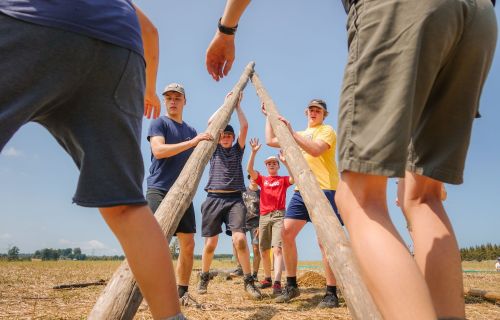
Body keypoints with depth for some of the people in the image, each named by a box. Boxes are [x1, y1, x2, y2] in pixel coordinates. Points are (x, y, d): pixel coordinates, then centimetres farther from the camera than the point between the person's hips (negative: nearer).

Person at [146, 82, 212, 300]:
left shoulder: (191, 131, 20)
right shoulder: (159, 123, 3)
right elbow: (158, 151, -15)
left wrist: (207, 142, 8)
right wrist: (192, 142, -17)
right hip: (159, 190, -6)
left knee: (188, 243, 4)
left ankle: (182, 292, 14)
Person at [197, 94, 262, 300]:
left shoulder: (237, 150, 15)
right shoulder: (214, 150, 14)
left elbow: (244, 127, 4)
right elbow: (211, 123, 4)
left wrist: (237, 105, 10)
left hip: (234, 199, 0)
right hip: (214, 198, 1)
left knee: (239, 239, -16)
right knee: (210, 242, 2)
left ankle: (248, 281, -4)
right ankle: (204, 277, 25)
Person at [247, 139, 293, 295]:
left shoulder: (283, 180, 10)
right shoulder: (262, 179, 15)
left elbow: (294, 178, -12)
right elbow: (249, 169, -1)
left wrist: (286, 162, -16)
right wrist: (254, 152, -10)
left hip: (279, 215, -4)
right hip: (264, 217, 4)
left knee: (277, 248, -16)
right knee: (264, 250, 9)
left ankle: (277, 282, -24)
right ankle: (267, 278, 25)